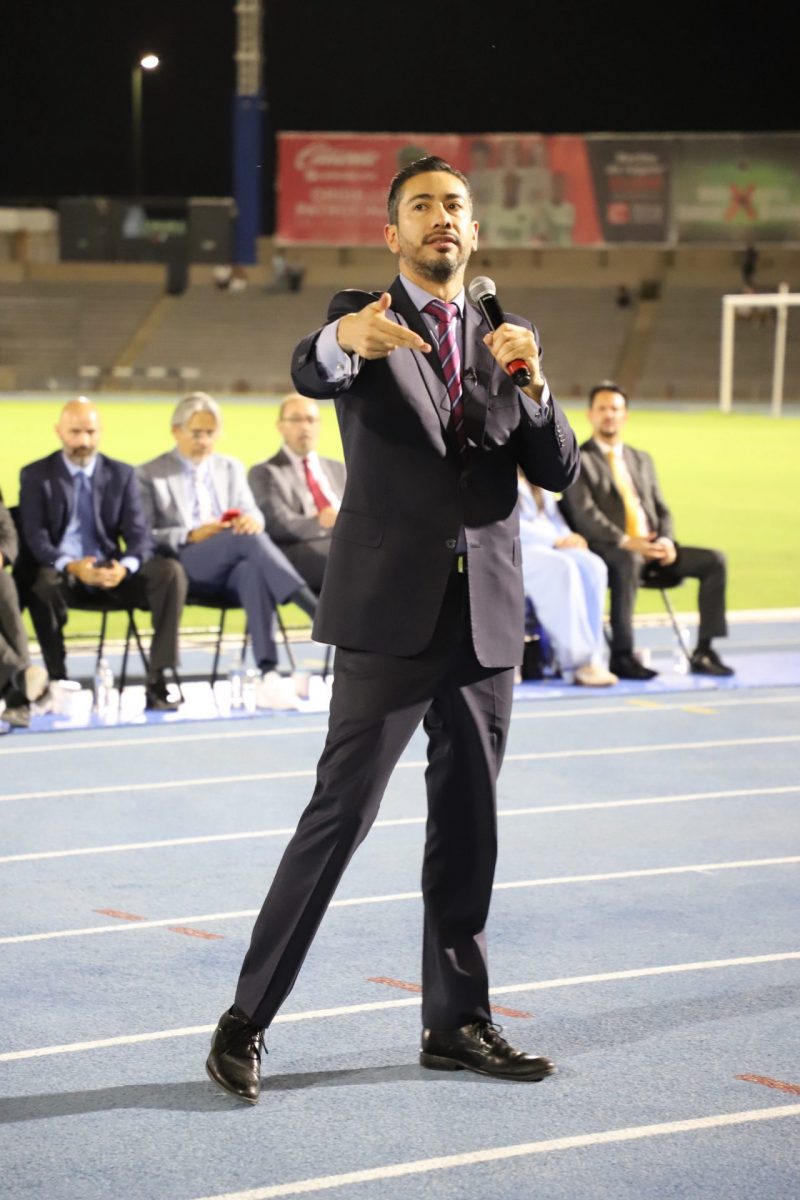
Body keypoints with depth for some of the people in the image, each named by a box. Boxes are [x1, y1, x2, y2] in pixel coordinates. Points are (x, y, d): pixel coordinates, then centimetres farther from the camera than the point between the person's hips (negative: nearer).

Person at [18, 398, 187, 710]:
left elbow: (139, 536, 1)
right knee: (42, 581, -38)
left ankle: (157, 681, -26)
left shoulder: (121, 474, 9)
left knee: (170, 572, -24)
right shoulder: (36, 475, 3)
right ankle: (58, 682, -26)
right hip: (62, 574, -2)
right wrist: (71, 566, -28)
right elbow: (34, 539, -7)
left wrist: (125, 567, -24)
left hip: (111, 572, 3)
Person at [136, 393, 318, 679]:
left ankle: (268, 671, -50)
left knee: (253, 569, -37)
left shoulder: (232, 468, 24)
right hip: (184, 566, -3)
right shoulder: (149, 475, 10)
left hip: (233, 564, 3)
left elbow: (252, 514, 14)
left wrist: (252, 520, -13)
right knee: (249, 539, -34)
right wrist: (190, 536, -15)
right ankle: (316, 611, -46)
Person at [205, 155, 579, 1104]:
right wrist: (345, 340, -49)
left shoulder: (505, 338, 13)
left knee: (468, 826, 10)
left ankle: (457, 1022, 20)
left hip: (485, 616, 5)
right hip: (391, 610, -5)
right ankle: (247, 1020, 0)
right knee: (340, 813, -7)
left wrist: (531, 382, -14)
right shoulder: (363, 318, -1)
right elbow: (308, 374, -25)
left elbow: (556, 470, 5)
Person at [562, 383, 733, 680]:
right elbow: (585, 514, -10)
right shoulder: (577, 461, 3)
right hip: (608, 552, -6)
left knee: (713, 560, -13)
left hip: (651, 549, 7)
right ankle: (621, 656, -37)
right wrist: (626, 542, -24)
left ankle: (703, 651, -15)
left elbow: (661, 510, 18)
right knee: (630, 562, -41)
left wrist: (665, 541, -5)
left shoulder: (642, 460, 24)